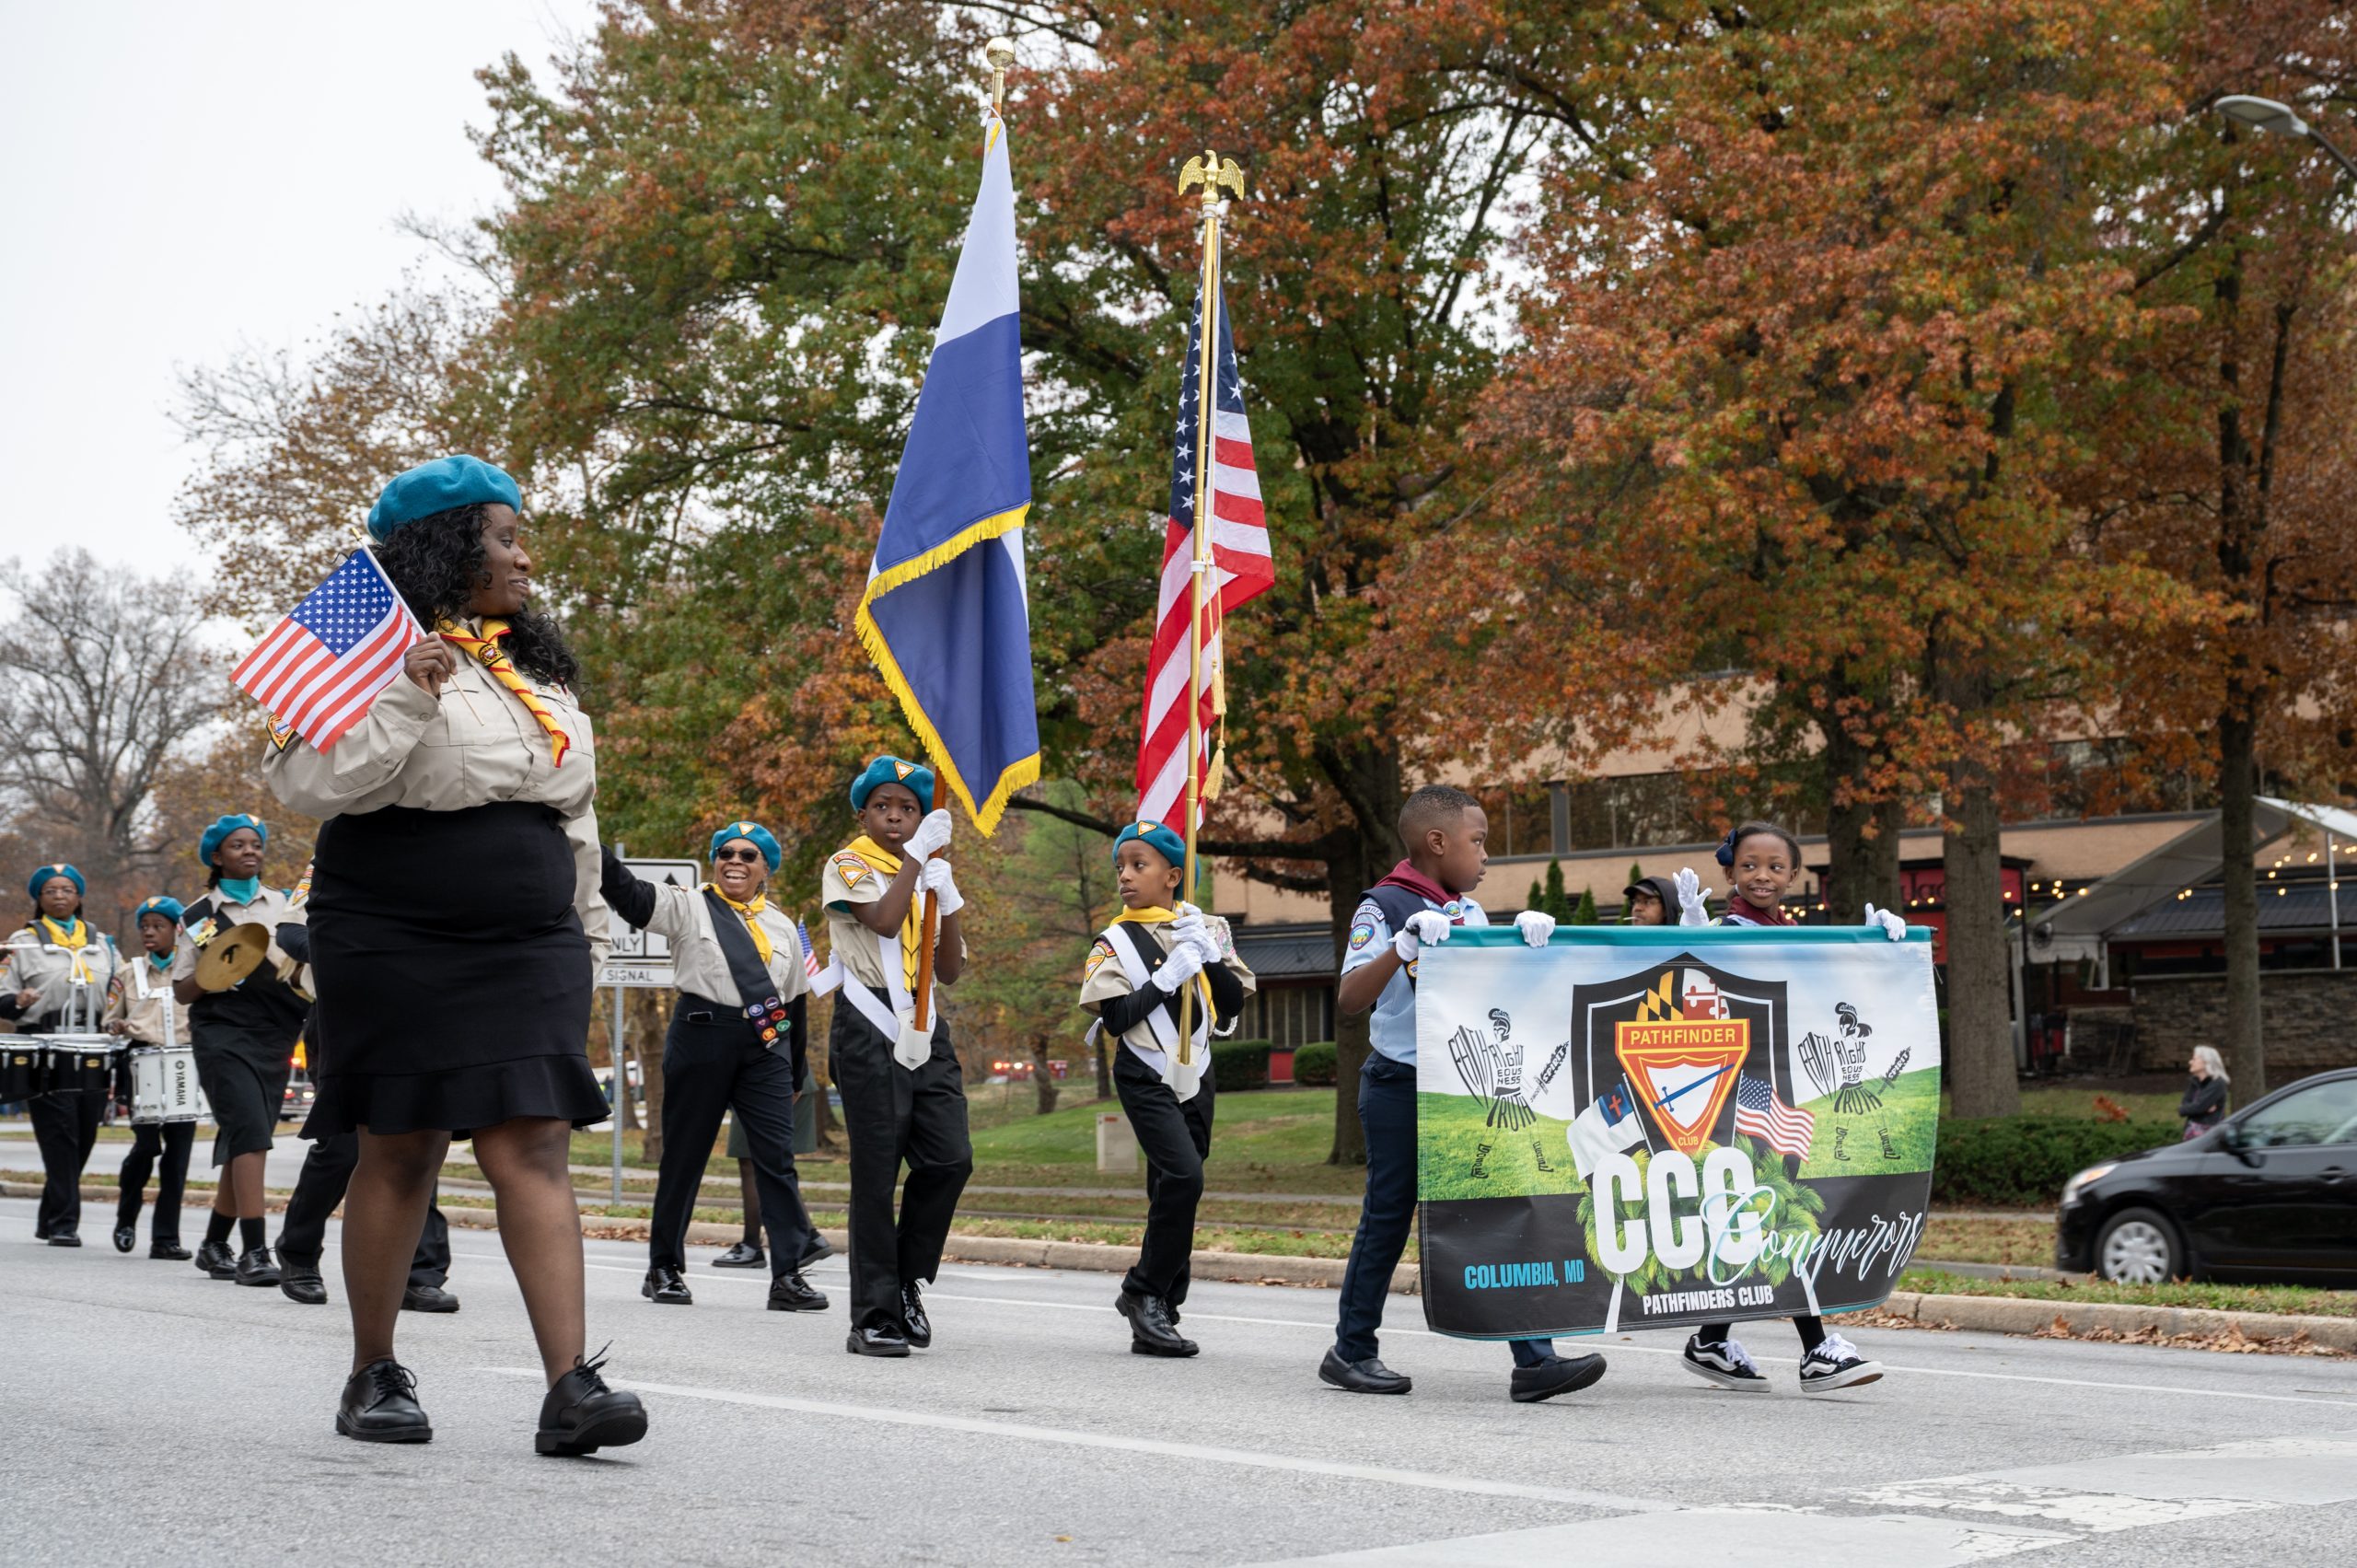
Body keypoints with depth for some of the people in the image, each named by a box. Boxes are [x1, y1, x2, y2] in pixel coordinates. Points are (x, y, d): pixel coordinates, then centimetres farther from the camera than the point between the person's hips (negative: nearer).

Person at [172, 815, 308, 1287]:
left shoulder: (284, 905, 15)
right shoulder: (199, 917, 6)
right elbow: (182, 992, 5)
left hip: (275, 1033, 4)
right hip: (223, 1032, -4)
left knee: (243, 1142, 8)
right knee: (250, 1132, -18)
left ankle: (215, 1246, 21)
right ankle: (254, 1252, -22)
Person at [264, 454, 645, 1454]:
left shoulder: (537, 671, 18)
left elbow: (574, 813, 24)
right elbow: (310, 785, -16)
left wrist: (586, 928, 23)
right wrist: (406, 697, -24)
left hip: (528, 954, 5)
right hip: (396, 948, -5)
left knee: (536, 1149, -6)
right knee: (400, 1151, 1)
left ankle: (571, 1388, -14)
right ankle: (373, 1378, 17)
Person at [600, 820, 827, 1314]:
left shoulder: (782, 926, 16)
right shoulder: (688, 908, 3)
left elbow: (796, 1000, 20)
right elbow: (628, 893, -11)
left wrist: (794, 1072, 18)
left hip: (765, 1046, 3)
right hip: (701, 1039, -3)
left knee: (778, 1158, -5)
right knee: (684, 1156, 5)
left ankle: (788, 1275, -4)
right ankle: (664, 1270, 17)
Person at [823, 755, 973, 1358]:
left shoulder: (928, 877, 19)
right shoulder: (847, 867, 3)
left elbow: (949, 971, 13)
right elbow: (884, 921, -17)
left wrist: (948, 900, 0)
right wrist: (915, 854, -12)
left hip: (923, 1027, 5)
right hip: (870, 1029, -5)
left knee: (951, 1159, -6)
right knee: (876, 1172, -6)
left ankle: (906, 1282, 13)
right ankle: (874, 1317, -2)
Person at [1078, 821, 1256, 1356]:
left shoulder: (1206, 929, 6)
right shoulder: (1115, 942, -4)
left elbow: (1234, 1003, 3)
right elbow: (1113, 1017, -12)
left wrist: (1209, 956, -11)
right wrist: (1167, 976, -18)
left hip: (1194, 1079, 4)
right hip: (1145, 1079, -4)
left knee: (1173, 1192, 7)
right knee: (1183, 1176, -22)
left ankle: (1157, 1317, 14)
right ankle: (1143, 1292, -9)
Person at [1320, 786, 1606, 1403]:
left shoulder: (1469, 912, 10)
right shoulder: (1384, 907, -10)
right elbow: (1350, 999, -20)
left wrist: (1527, 937, -4)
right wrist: (1405, 945, -33)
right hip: (1401, 1088, -6)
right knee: (1389, 1217, 3)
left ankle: (1533, 1359, -4)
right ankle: (1351, 1352, 17)